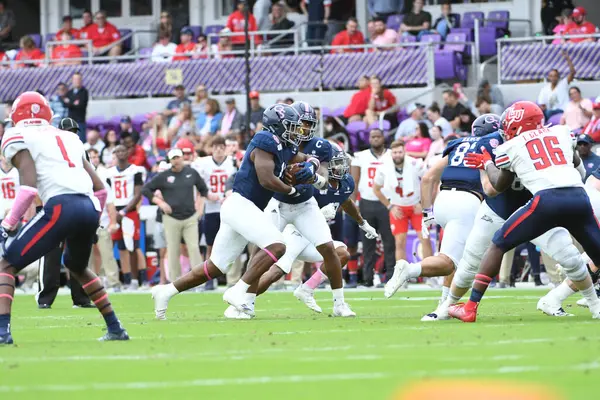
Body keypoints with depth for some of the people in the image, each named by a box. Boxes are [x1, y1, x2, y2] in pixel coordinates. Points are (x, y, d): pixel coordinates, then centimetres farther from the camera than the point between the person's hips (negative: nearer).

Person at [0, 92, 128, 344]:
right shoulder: (69, 139, 28)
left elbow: (30, 186, -8)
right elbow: (99, 187, 25)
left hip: (61, 207, -6)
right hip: (89, 207, 6)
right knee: (77, 267, 34)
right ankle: (115, 328, 32)